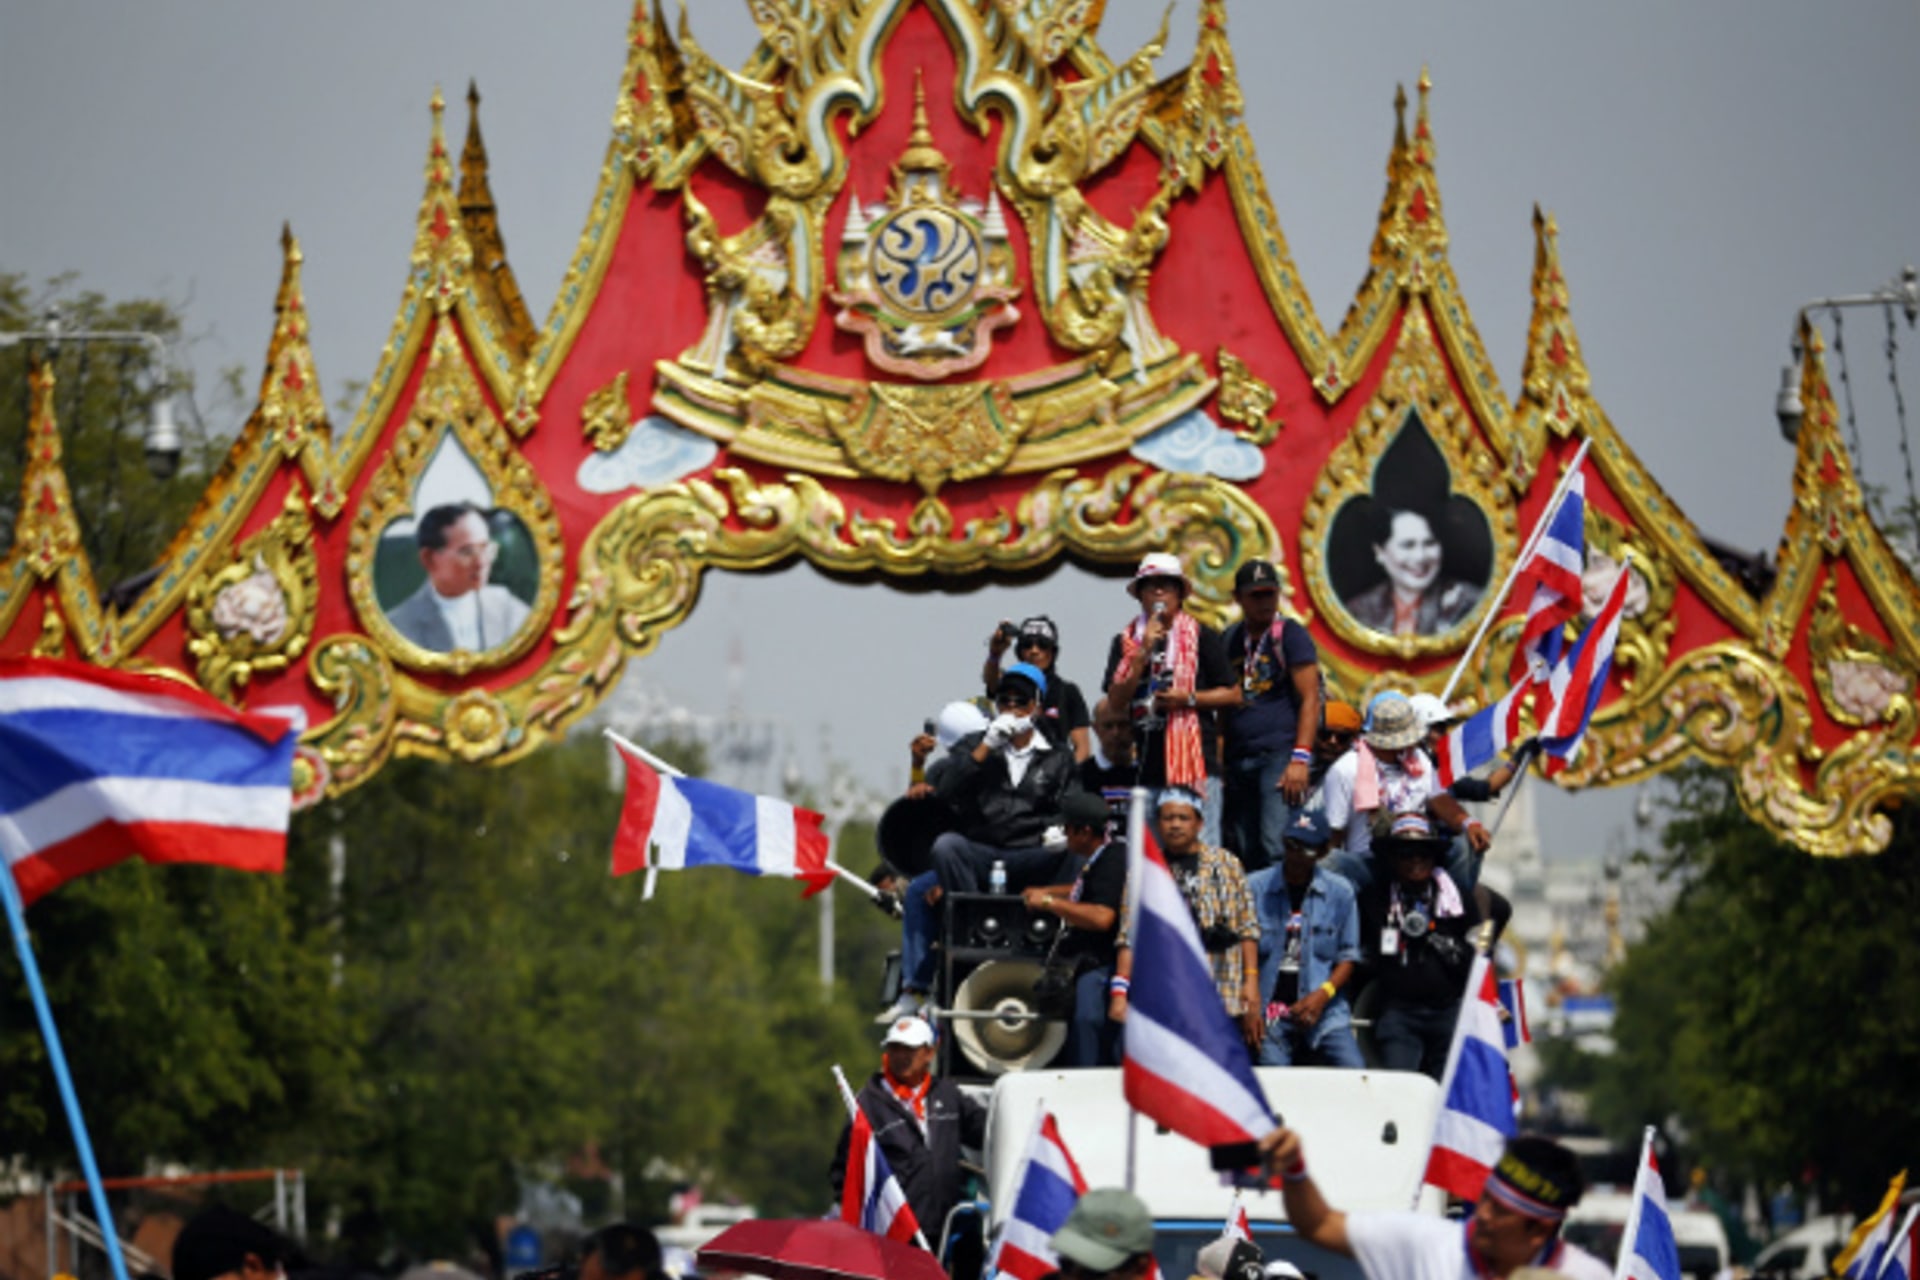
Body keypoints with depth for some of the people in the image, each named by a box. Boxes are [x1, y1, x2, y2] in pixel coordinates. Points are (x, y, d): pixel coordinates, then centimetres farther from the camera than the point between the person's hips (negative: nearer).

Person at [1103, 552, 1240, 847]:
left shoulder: (1201, 636, 5)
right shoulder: (1126, 641, 12)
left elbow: (1232, 695, 5)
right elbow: (1116, 699, 1)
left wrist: (1188, 699, -9)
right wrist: (1144, 652, -6)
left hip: (1195, 760, -3)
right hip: (1147, 766, 3)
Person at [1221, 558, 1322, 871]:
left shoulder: (1290, 635, 0)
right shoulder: (1229, 639, 16)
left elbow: (1310, 699, -7)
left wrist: (1301, 759, -16)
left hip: (1280, 754, -6)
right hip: (1239, 760, 6)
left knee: (1275, 846, -17)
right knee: (1245, 852, 5)